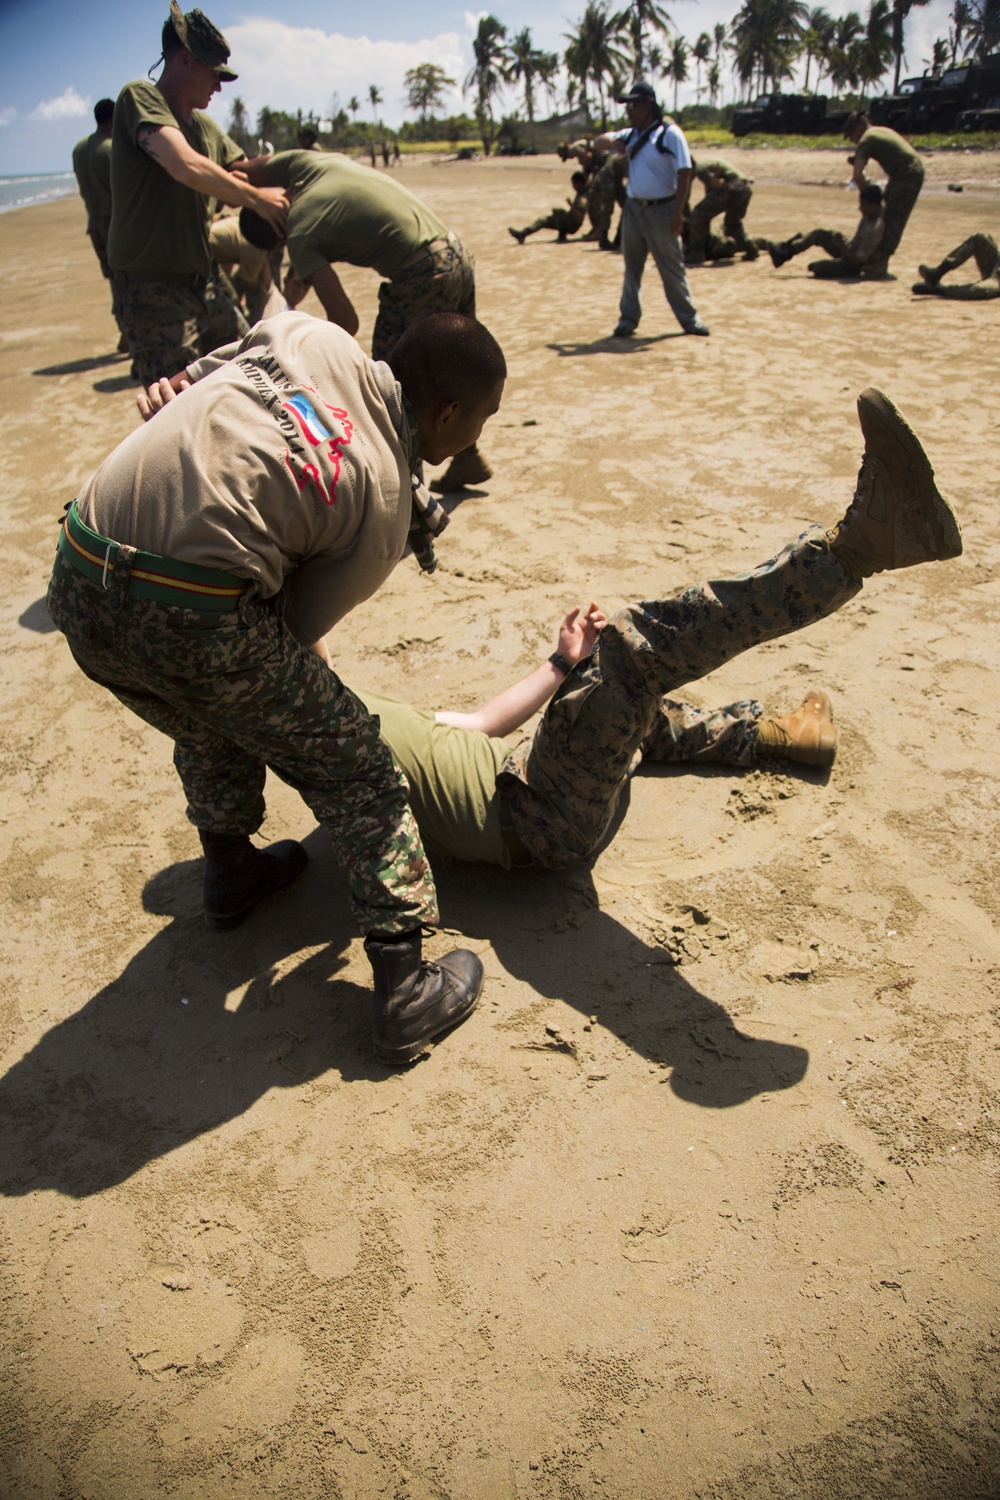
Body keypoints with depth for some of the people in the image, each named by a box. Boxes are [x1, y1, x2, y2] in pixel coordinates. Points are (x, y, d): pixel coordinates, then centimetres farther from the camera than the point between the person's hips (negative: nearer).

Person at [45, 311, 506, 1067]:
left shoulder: (311, 336, 14)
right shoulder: (383, 503, 2)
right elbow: (299, 627, 8)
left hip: (78, 582, 7)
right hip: (194, 616, -7)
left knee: (213, 730, 34)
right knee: (359, 779, 11)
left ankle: (231, 871, 58)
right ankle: (407, 993, 17)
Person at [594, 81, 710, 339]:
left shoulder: (670, 133, -8)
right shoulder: (630, 135, 11)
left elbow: (684, 172, -14)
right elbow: (599, 142, 18)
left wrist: (678, 213, -21)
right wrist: (612, 141, -6)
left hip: (661, 210, -6)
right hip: (633, 208, 6)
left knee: (672, 268, -1)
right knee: (631, 267, 8)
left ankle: (689, 318, 8)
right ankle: (629, 318, 16)